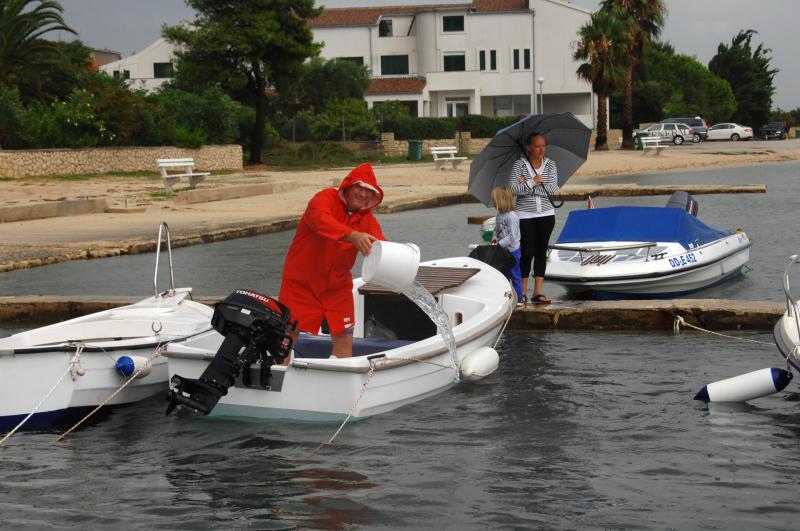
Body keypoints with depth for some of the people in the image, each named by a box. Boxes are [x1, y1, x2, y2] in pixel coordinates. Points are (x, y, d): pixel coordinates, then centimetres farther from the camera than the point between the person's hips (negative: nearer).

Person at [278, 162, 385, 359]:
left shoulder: (367, 219, 2)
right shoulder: (327, 199, -13)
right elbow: (320, 219, -36)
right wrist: (353, 236, -51)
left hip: (338, 286, 5)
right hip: (301, 283, -5)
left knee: (344, 339, 3)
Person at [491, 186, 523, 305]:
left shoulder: (511, 216, -20)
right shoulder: (499, 216, 8)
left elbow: (512, 236, -23)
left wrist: (500, 243, -22)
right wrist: (495, 239, -1)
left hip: (512, 250, -9)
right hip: (502, 251, 9)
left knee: (514, 274, -1)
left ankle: (518, 299, 6)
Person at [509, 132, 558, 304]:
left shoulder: (550, 165, 3)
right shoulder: (519, 165, -5)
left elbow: (553, 189, -10)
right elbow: (513, 189, -15)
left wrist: (527, 185, -13)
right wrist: (533, 182, -21)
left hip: (546, 214, 3)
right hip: (525, 215, -3)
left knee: (541, 252, 5)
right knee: (526, 253, -5)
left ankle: (537, 292, 9)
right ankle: (523, 292, 3)